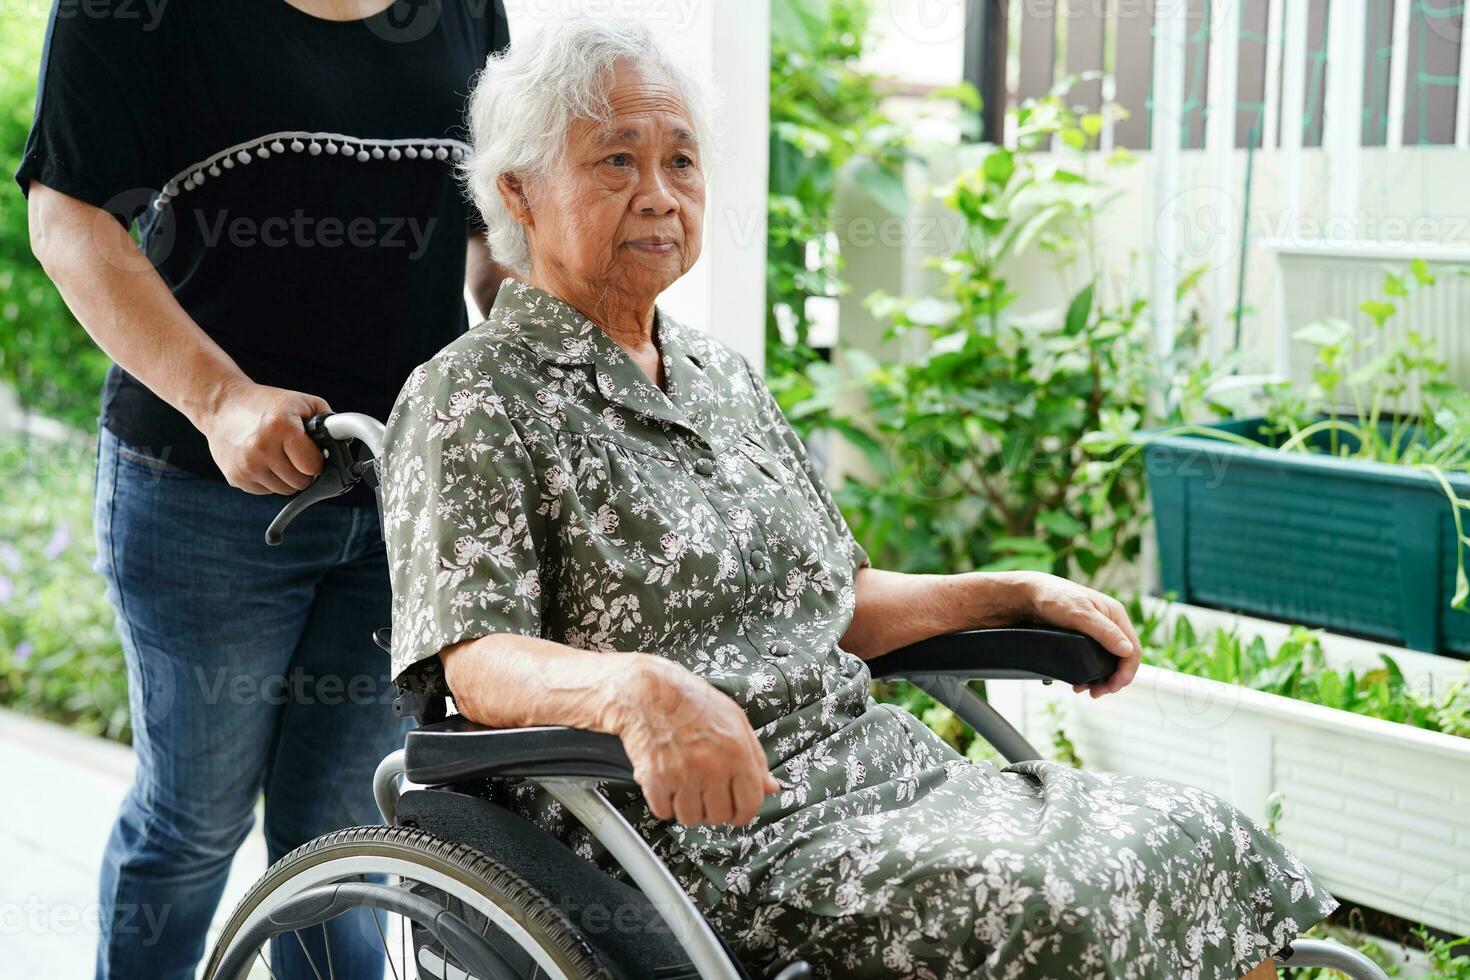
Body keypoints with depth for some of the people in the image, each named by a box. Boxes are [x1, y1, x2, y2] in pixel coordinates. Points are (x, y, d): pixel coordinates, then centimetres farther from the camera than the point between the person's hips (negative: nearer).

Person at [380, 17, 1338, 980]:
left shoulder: (723, 376, 18)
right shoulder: (470, 400, -5)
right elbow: (477, 663, -18)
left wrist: (1020, 592, 14)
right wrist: (639, 687, -37)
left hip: (880, 772, 7)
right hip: (702, 833, -7)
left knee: (1208, 844, -8)